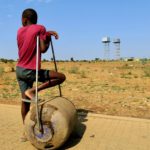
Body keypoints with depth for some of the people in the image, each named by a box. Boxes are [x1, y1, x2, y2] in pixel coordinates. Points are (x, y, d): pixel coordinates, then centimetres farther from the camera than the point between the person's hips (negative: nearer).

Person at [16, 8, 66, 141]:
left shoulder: (20, 31, 10)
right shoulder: (40, 28, -6)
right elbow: (43, 49, -12)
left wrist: (46, 33, 17)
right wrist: (48, 38, 5)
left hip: (19, 70, 7)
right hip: (31, 71, -7)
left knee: (25, 100, 12)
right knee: (61, 77, -3)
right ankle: (32, 90, -6)